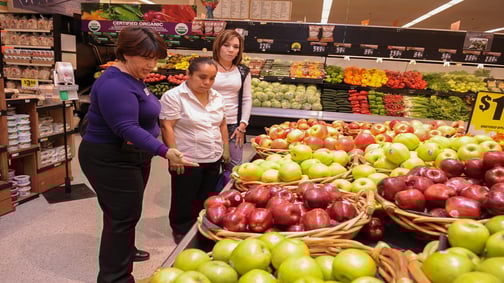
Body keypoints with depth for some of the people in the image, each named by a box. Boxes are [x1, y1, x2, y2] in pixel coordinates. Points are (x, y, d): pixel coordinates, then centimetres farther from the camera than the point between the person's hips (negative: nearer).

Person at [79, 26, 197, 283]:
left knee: (127, 212, 23)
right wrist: (165, 152, -39)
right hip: (111, 162, -10)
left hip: (131, 156, 10)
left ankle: (125, 251, 43)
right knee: (122, 216, -2)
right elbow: (127, 128, -32)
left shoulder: (131, 78, 9)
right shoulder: (115, 85, -24)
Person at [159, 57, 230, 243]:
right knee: (185, 200, 10)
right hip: (187, 160, -6)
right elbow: (167, 127, -16)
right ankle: (182, 233, 30)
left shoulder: (216, 97, 7)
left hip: (214, 159, 6)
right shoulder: (173, 96, -13)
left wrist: (226, 149, 13)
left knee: (206, 199, 18)